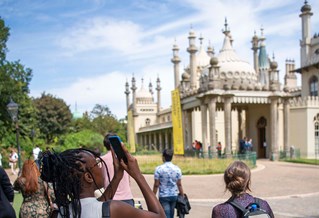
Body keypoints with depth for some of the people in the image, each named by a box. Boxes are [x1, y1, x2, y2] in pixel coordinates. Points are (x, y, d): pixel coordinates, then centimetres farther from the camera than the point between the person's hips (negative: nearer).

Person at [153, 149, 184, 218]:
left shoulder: (159, 169, -11)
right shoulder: (177, 169, -1)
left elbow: (156, 185, -9)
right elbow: (179, 184, 2)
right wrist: (182, 196, 12)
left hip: (163, 196, -4)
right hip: (174, 196, 4)